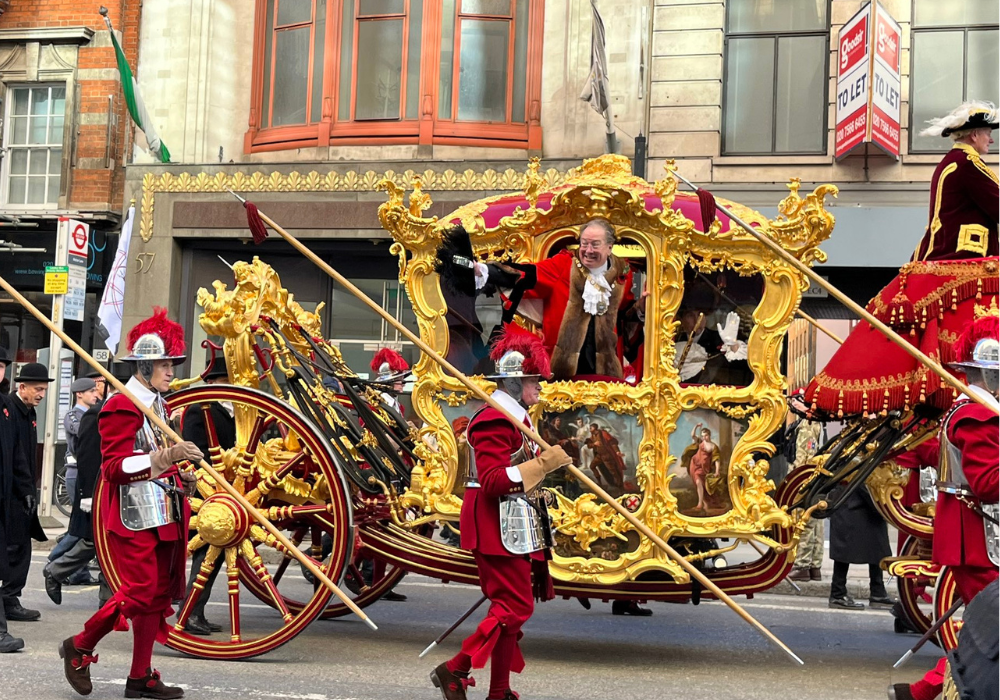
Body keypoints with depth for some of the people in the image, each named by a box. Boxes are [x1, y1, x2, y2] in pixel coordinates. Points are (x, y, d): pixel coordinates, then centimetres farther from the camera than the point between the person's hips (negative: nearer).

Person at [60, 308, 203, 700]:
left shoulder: (159, 405, 17)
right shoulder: (122, 407, -12)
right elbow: (114, 467, -20)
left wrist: (179, 476, 15)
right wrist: (165, 458, -29)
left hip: (162, 515, 9)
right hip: (133, 516, -9)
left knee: (160, 593, 8)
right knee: (140, 591, -10)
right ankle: (79, 647, 11)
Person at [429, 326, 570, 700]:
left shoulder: (515, 417, 15)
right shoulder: (494, 421, -18)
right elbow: (493, 481, -27)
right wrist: (543, 463, -29)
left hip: (513, 526, 11)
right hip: (499, 527, -11)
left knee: (511, 605, 13)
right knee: (514, 606, -8)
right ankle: (454, 670, -2)